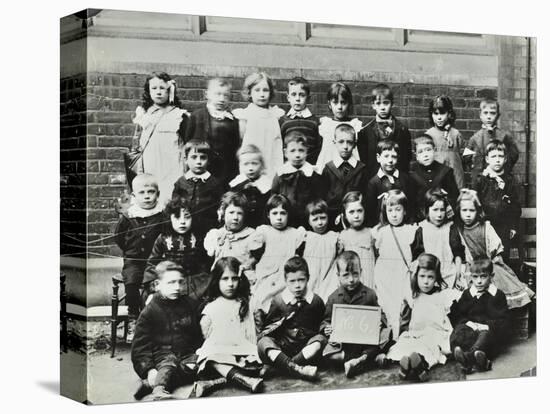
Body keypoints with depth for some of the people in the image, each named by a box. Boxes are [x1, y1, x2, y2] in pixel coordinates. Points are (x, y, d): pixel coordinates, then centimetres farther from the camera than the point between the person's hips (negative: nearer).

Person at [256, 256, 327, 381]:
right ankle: (298, 369, -51)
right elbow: (269, 324, 10)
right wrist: (262, 325, -7)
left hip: (306, 347, 1)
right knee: (263, 342, -29)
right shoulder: (278, 301, 1)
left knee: (320, 339, -28)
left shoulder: (316, 302, 2)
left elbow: (321, 325, 15)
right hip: (281, 346, -1)